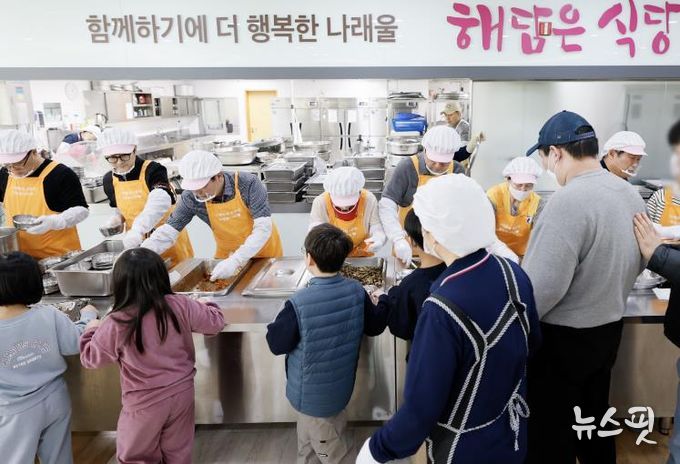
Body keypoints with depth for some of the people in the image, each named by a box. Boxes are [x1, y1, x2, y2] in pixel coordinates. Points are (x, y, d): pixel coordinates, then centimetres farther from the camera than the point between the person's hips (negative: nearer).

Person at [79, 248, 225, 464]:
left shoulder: (115, 324, -21)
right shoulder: (181, 306, -16)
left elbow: (90, 357, -4)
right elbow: (215, 322, -2)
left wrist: (92, 328, 14)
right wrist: (207, 306, 20)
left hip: (144, 403, -3)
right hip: (182, 392, 3)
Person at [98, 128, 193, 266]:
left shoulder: (152, 170, -16)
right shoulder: (109, 180, 3)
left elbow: (160, 202, -35)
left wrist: (138, 229, -48)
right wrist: (115, 220, -4)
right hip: (138, 243, 5)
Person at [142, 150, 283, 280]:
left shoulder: (248, 184, -27)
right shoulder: (191, 197, -19)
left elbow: (263, 228, -31)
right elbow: (168, 231, -14)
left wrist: (235, 261, -40)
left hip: (265, 253, -2)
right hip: (226, 255, 3)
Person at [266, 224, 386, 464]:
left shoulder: (299, 303, -30)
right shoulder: (357, 291, -14)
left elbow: (276, 344, -19)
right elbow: (375, 326, -1)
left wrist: (282, 320, -3)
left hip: (312, 394, -5)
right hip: (340, 386, 5)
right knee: (308, 441, 29)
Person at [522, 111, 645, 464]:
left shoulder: (569, 199, -26)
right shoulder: (630, 194, 1)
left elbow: (544, 286, -28)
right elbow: (636, 263, 12)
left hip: (563, 338, -8)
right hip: (609, 328, 8)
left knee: (550, 433, 10)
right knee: (594, 418, 25)